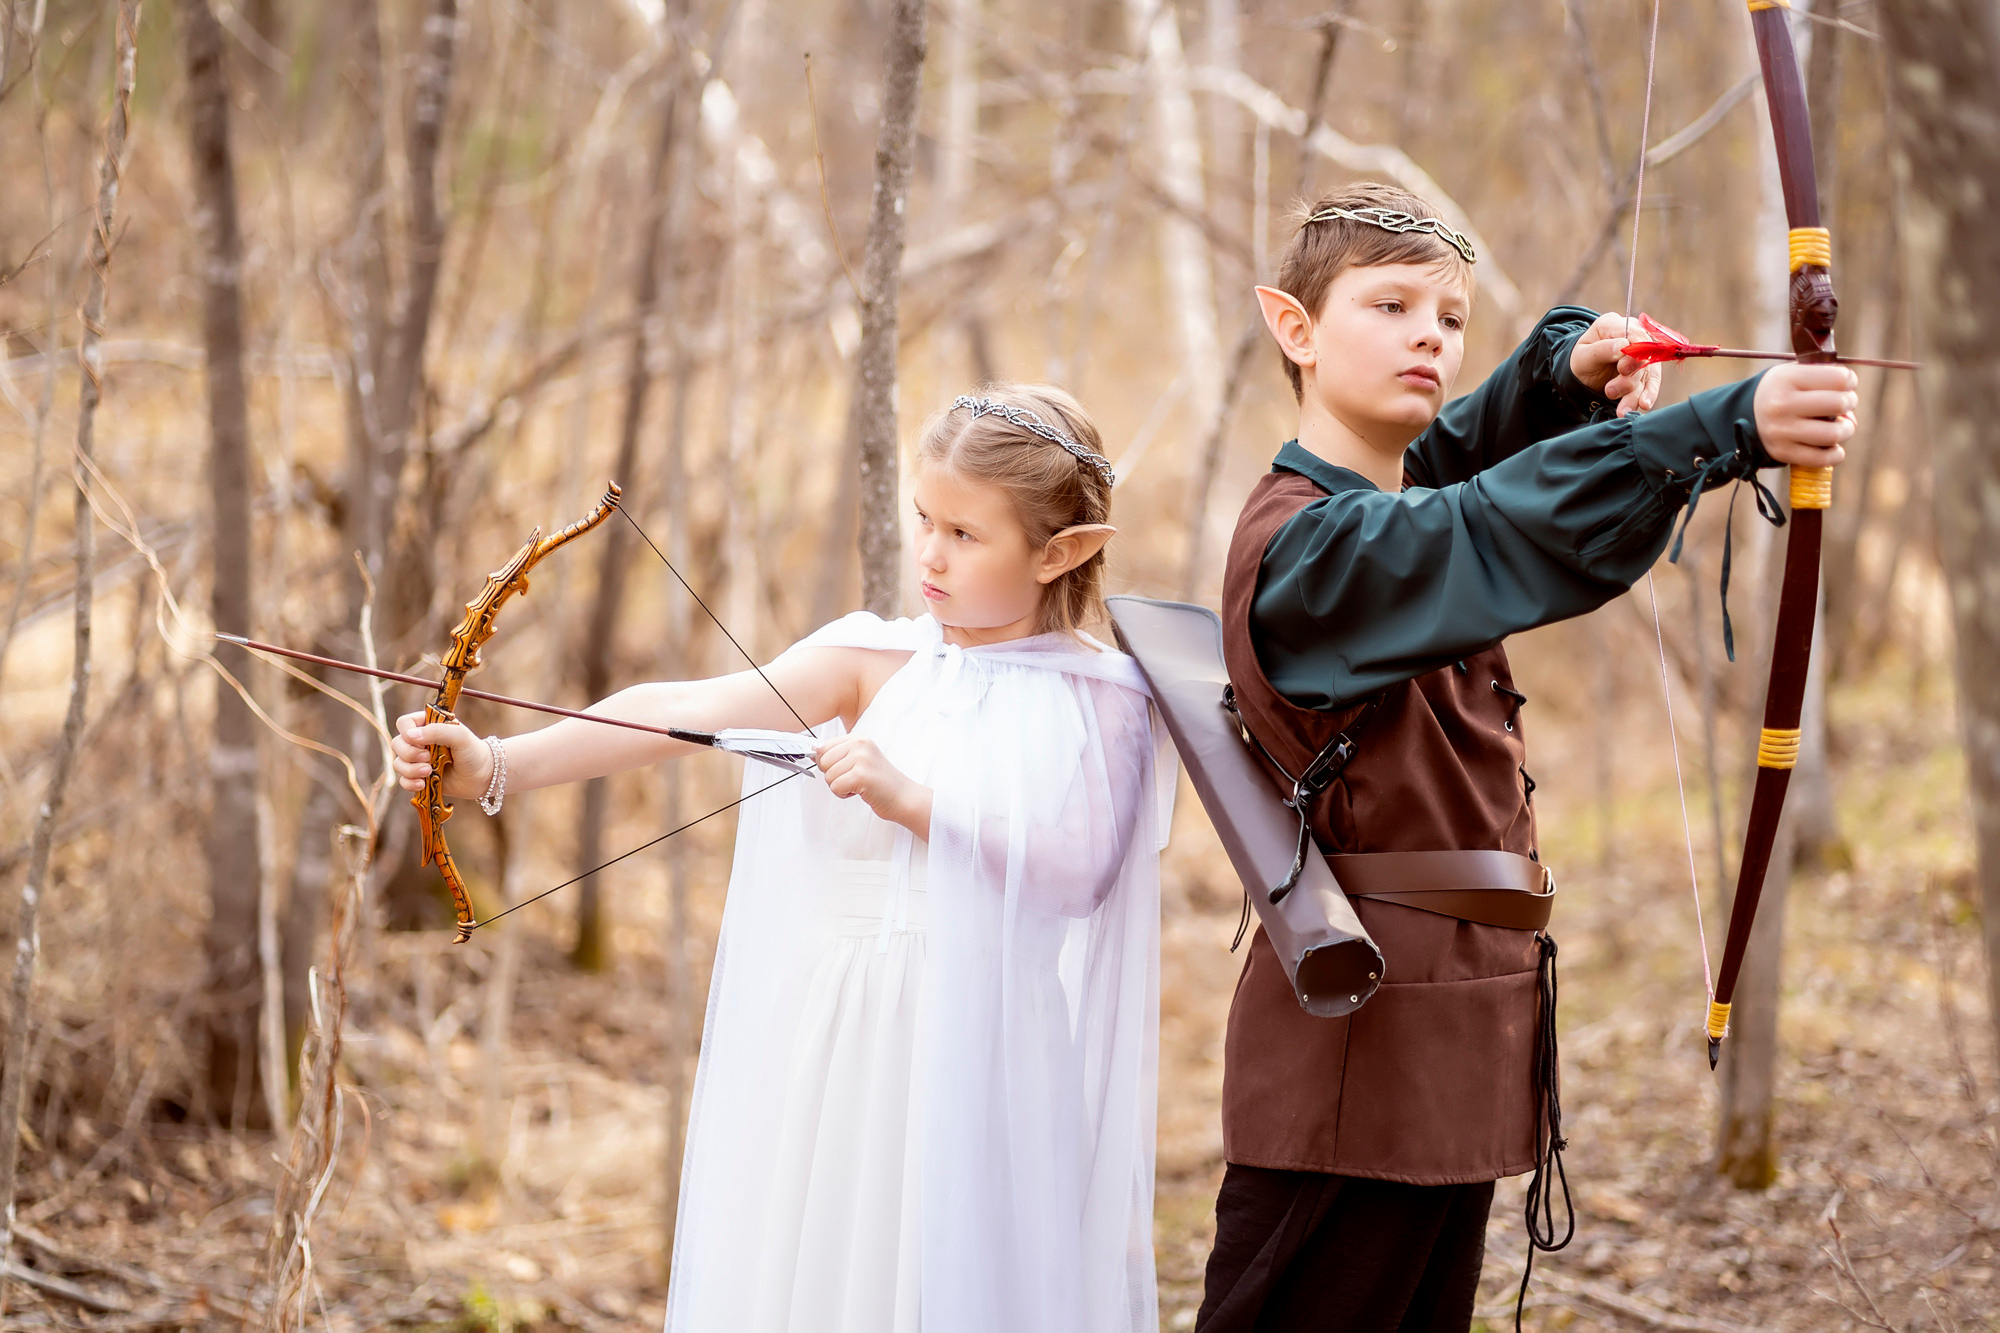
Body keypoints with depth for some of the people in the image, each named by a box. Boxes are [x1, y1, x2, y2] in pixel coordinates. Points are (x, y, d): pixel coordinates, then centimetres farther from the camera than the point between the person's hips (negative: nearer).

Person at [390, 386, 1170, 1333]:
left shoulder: (1104, 700, 0)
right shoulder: (873, 661, 2)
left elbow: (1082, 869, -14)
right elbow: (685, 711, -10)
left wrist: (910, 799, -21)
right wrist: (498, 763, -21)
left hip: (982, 1065, -2)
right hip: (842, 1049, 2)